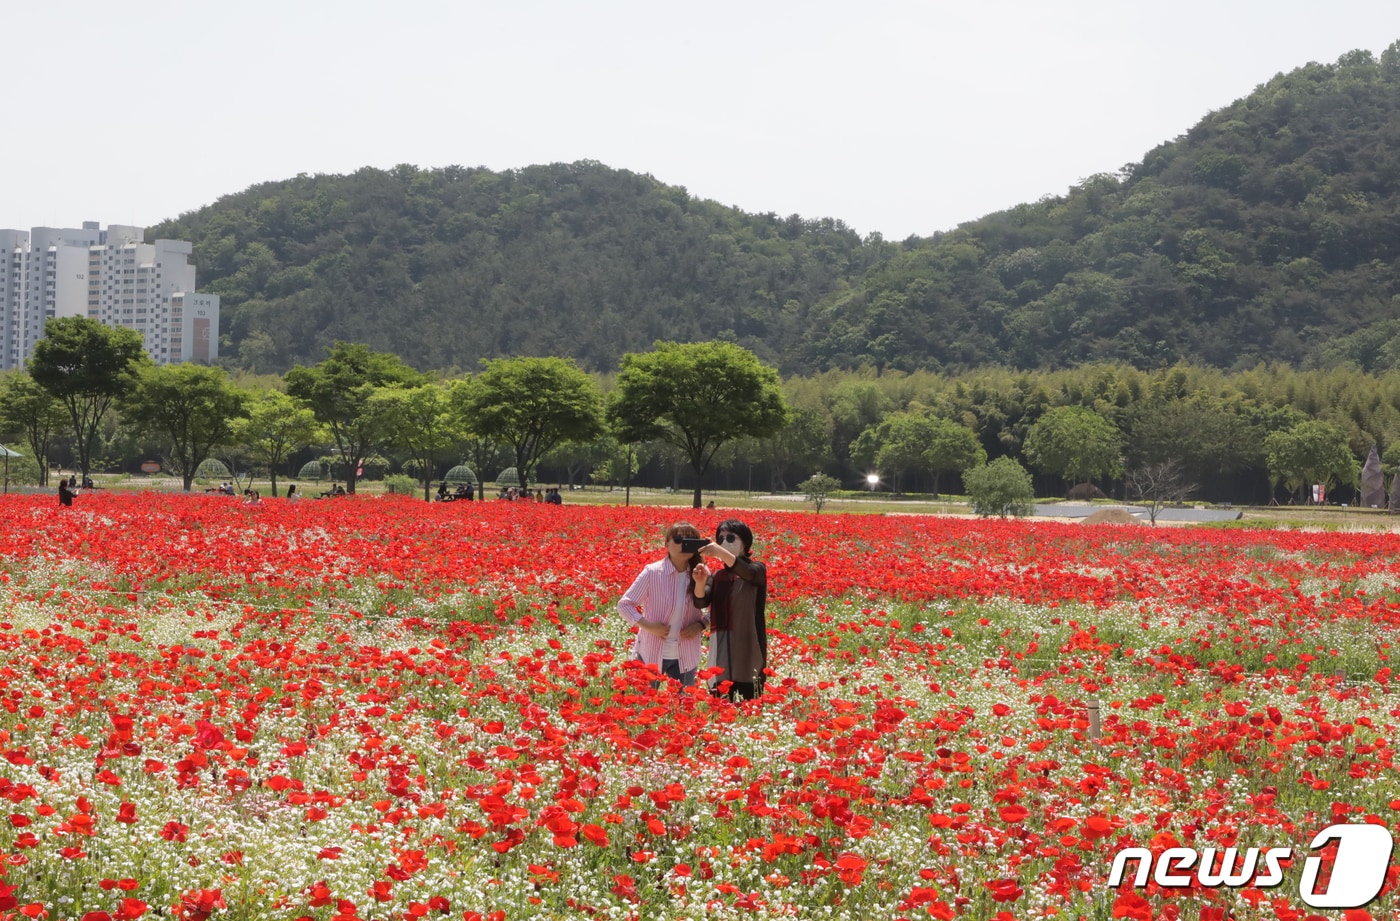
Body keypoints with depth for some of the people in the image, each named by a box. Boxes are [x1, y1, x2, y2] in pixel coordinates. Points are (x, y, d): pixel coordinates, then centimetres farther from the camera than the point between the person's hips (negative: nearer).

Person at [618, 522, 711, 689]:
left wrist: (701, 624, -10)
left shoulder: (701, 575, -4)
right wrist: (648, 626, -19)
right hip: (651, 653, -3)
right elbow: (624, 605, -8)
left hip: (685, 657, 3)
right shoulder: (652, 572, -13)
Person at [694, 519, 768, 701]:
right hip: (721, 654, 4)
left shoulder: (757, 569, 0)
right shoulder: (718, 576, 13)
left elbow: (748, 572, -24)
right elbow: (701, 601, -3)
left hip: (748, 651, -4)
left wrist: (722, 553, -40)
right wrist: (700, 582, -25)